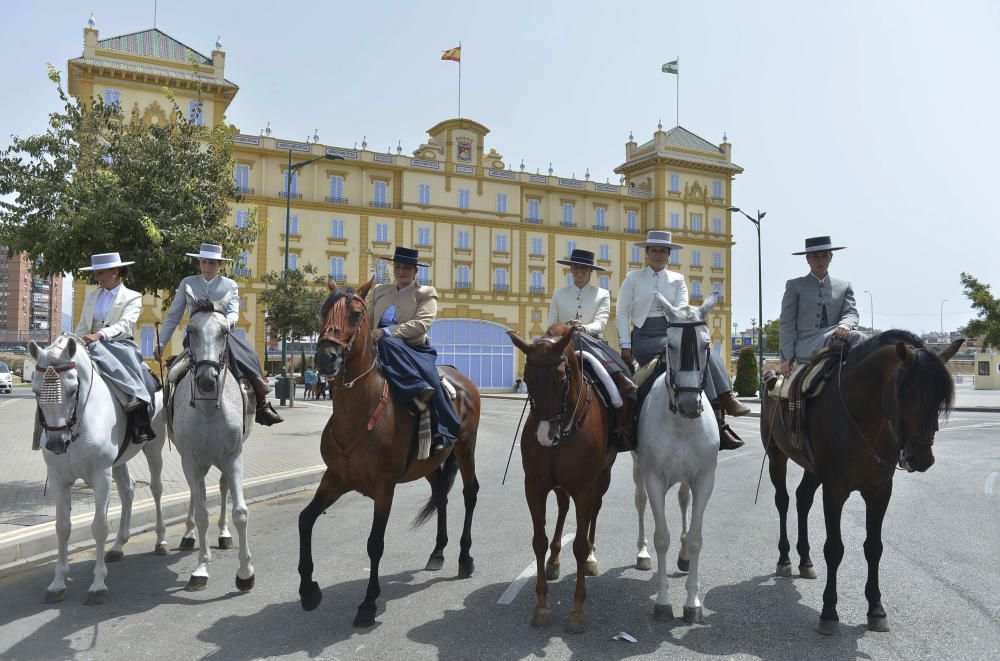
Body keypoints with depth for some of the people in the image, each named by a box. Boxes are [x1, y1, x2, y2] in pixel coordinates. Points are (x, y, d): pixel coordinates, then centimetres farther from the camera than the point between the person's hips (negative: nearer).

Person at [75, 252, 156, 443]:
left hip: (119, 346, -5)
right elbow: (82, 327, 17)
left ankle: (140, 421, -29)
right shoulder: (91, 295, 20)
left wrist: (99, 335, -29)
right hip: (92, 346, 5)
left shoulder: (133, 297, 3)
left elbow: (125, 325, -13)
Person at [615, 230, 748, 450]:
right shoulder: (633, 278, 6)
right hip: (644, 339, -4)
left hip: (671, 335, 4)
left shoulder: (677, 280, 15)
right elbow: (622, 313, 3)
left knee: (709, 355, -24)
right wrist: (625, 345, -6)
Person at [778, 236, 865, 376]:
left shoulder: (844, 286, 21)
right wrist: (786, 357, -4)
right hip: (806, 349, -3)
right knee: (856, 337, -29)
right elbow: (787, 324, 6)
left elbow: (851, 312, 7)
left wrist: (846, 324, -20)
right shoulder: (795, 285, 13)